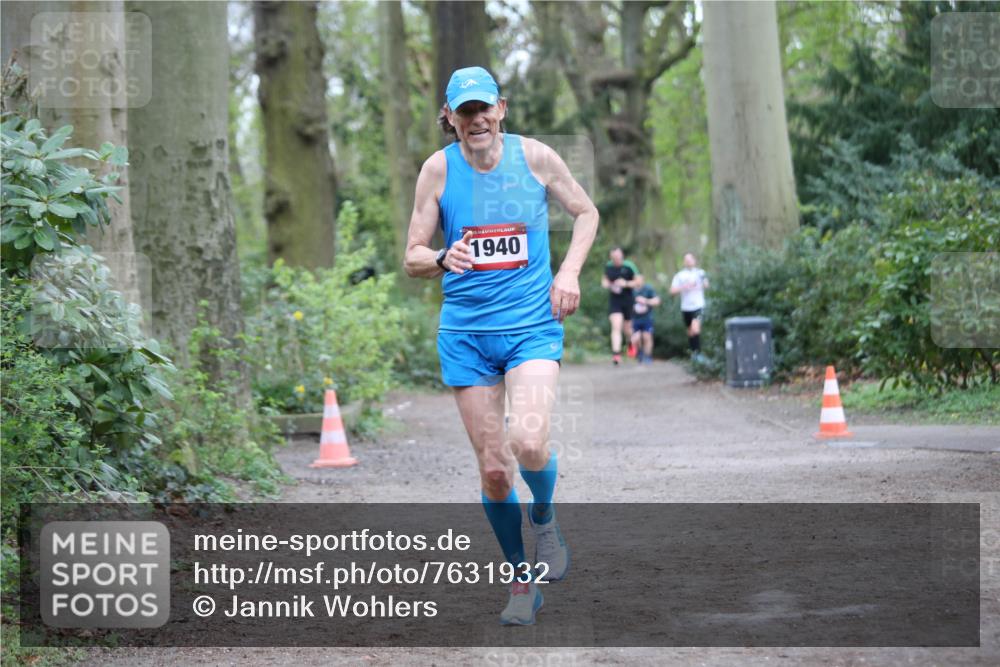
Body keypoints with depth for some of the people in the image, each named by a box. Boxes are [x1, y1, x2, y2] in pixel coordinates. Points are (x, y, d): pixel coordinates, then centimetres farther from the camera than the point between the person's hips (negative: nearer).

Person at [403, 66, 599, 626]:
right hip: (466, 332, 1)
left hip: (533, 323, -1)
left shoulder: (535, 157, -2)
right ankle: (522, 579, 20)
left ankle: (544, 518, 10)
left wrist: (570, 271, -2)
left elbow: (586, 212, 14)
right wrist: (443, 259, -20)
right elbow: (413, 259, 3)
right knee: (493, 467, 1)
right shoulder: (438, 169, -1)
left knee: (529, 442, -24)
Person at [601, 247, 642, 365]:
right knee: (616, 326, -14)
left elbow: (639, 281, -4)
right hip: (614, 301, 1)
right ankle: (616, 353, -18)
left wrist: (626, 283, -18)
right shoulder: (608, 266, 2)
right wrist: (605, 284, -4)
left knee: (627, 328, 11)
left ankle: (631, 342, 45)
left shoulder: (629, 266, -8)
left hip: (627, 301, -1)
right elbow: (604, 279, 19)